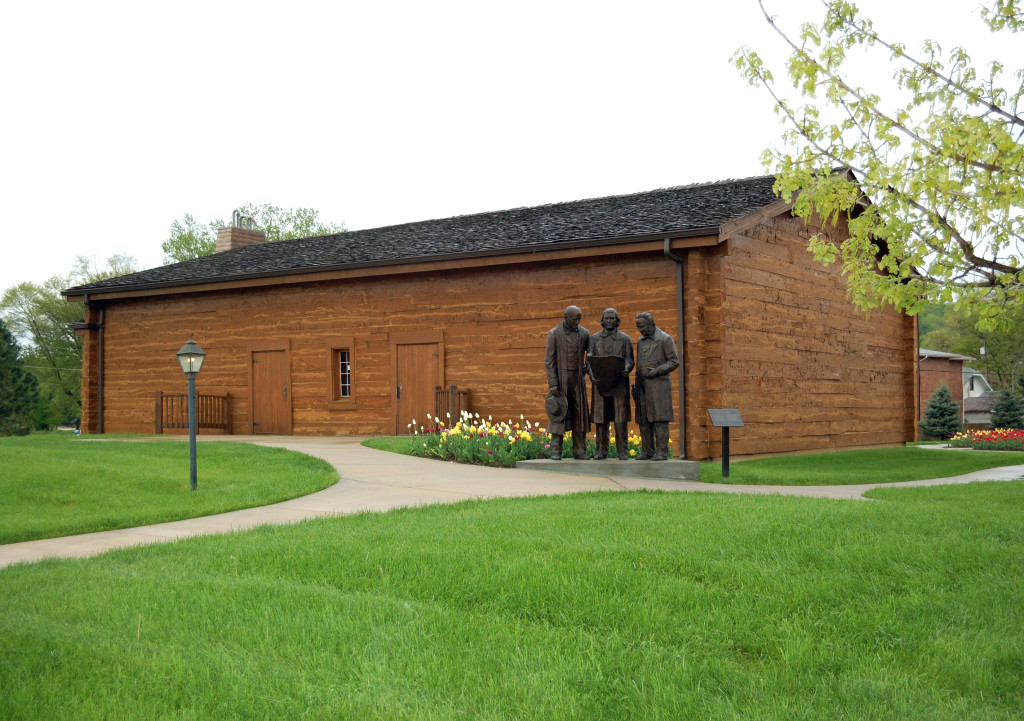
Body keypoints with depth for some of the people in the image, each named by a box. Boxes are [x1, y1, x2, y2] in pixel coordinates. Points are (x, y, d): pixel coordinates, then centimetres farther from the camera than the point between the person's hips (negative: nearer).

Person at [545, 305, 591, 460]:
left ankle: (579, 451, 7)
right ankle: (556, 452, 1)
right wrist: (552, 384, -12)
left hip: (578, 379, 3)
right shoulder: (554, 333, -3)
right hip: (560, 380, -3)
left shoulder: (584, 333, 6)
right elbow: (549, 361, -5)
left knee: (579, 414, 2)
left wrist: (586, 369, 7)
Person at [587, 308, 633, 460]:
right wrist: (592, 376, -12)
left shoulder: (625, 339, 10)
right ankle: (601, 451, 8)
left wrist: (626, 369, -18)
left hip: (619, 384, -1)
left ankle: (623, 452, 2)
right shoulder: (594, 338, 12)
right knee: (600, 419, 1)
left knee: (621, 419, -3)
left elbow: (629, 359, 5)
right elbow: (589, 359, 6)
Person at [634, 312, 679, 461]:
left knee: (660, 419, -10)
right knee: (644, 420, 3)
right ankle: (647, 451, 7)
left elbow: (674, 362, -3)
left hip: (658, 384, -6)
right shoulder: (641, 341, 19)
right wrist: (636, 384, 15)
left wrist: (657, 370, -15)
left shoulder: (665, 339, -1)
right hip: (643, 385, 6)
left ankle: (662, 452, -10)